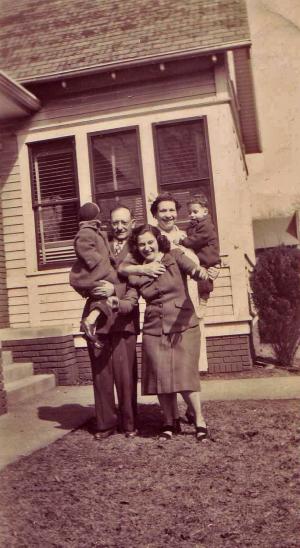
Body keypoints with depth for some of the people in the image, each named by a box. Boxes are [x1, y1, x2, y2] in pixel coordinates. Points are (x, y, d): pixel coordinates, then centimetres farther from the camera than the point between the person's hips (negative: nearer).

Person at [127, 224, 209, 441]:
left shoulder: (175, 257, -2)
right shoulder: (135, 272, 6)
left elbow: (192, 268, -20)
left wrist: (201, 271, -42)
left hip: (183, 327, -3)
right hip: (154, 330, 3)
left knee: (184, 375, -8)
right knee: (161, 377, 3)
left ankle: (200, 421, 9)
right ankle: (168, 423, 21)